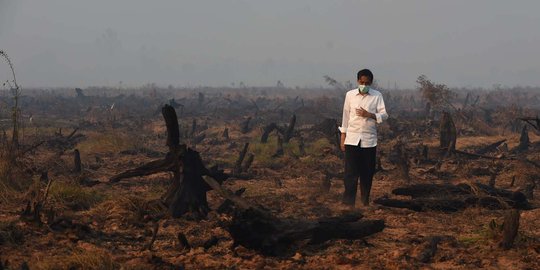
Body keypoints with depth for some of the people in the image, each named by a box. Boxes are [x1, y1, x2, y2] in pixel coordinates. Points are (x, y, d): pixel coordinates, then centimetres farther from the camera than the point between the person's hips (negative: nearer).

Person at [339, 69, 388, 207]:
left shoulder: (377, 96, 1)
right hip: (352, 139, 0)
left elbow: (384, 115, 0)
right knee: (351, 171, -6)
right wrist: (343, 137, 8)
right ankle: (348, 201, -5)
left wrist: (370, 115, -17)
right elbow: (346, 116, 9)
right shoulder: (350, 95, 4)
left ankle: (365, 200, 21)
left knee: (367, 172, 7)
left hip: (369, 140, 0)